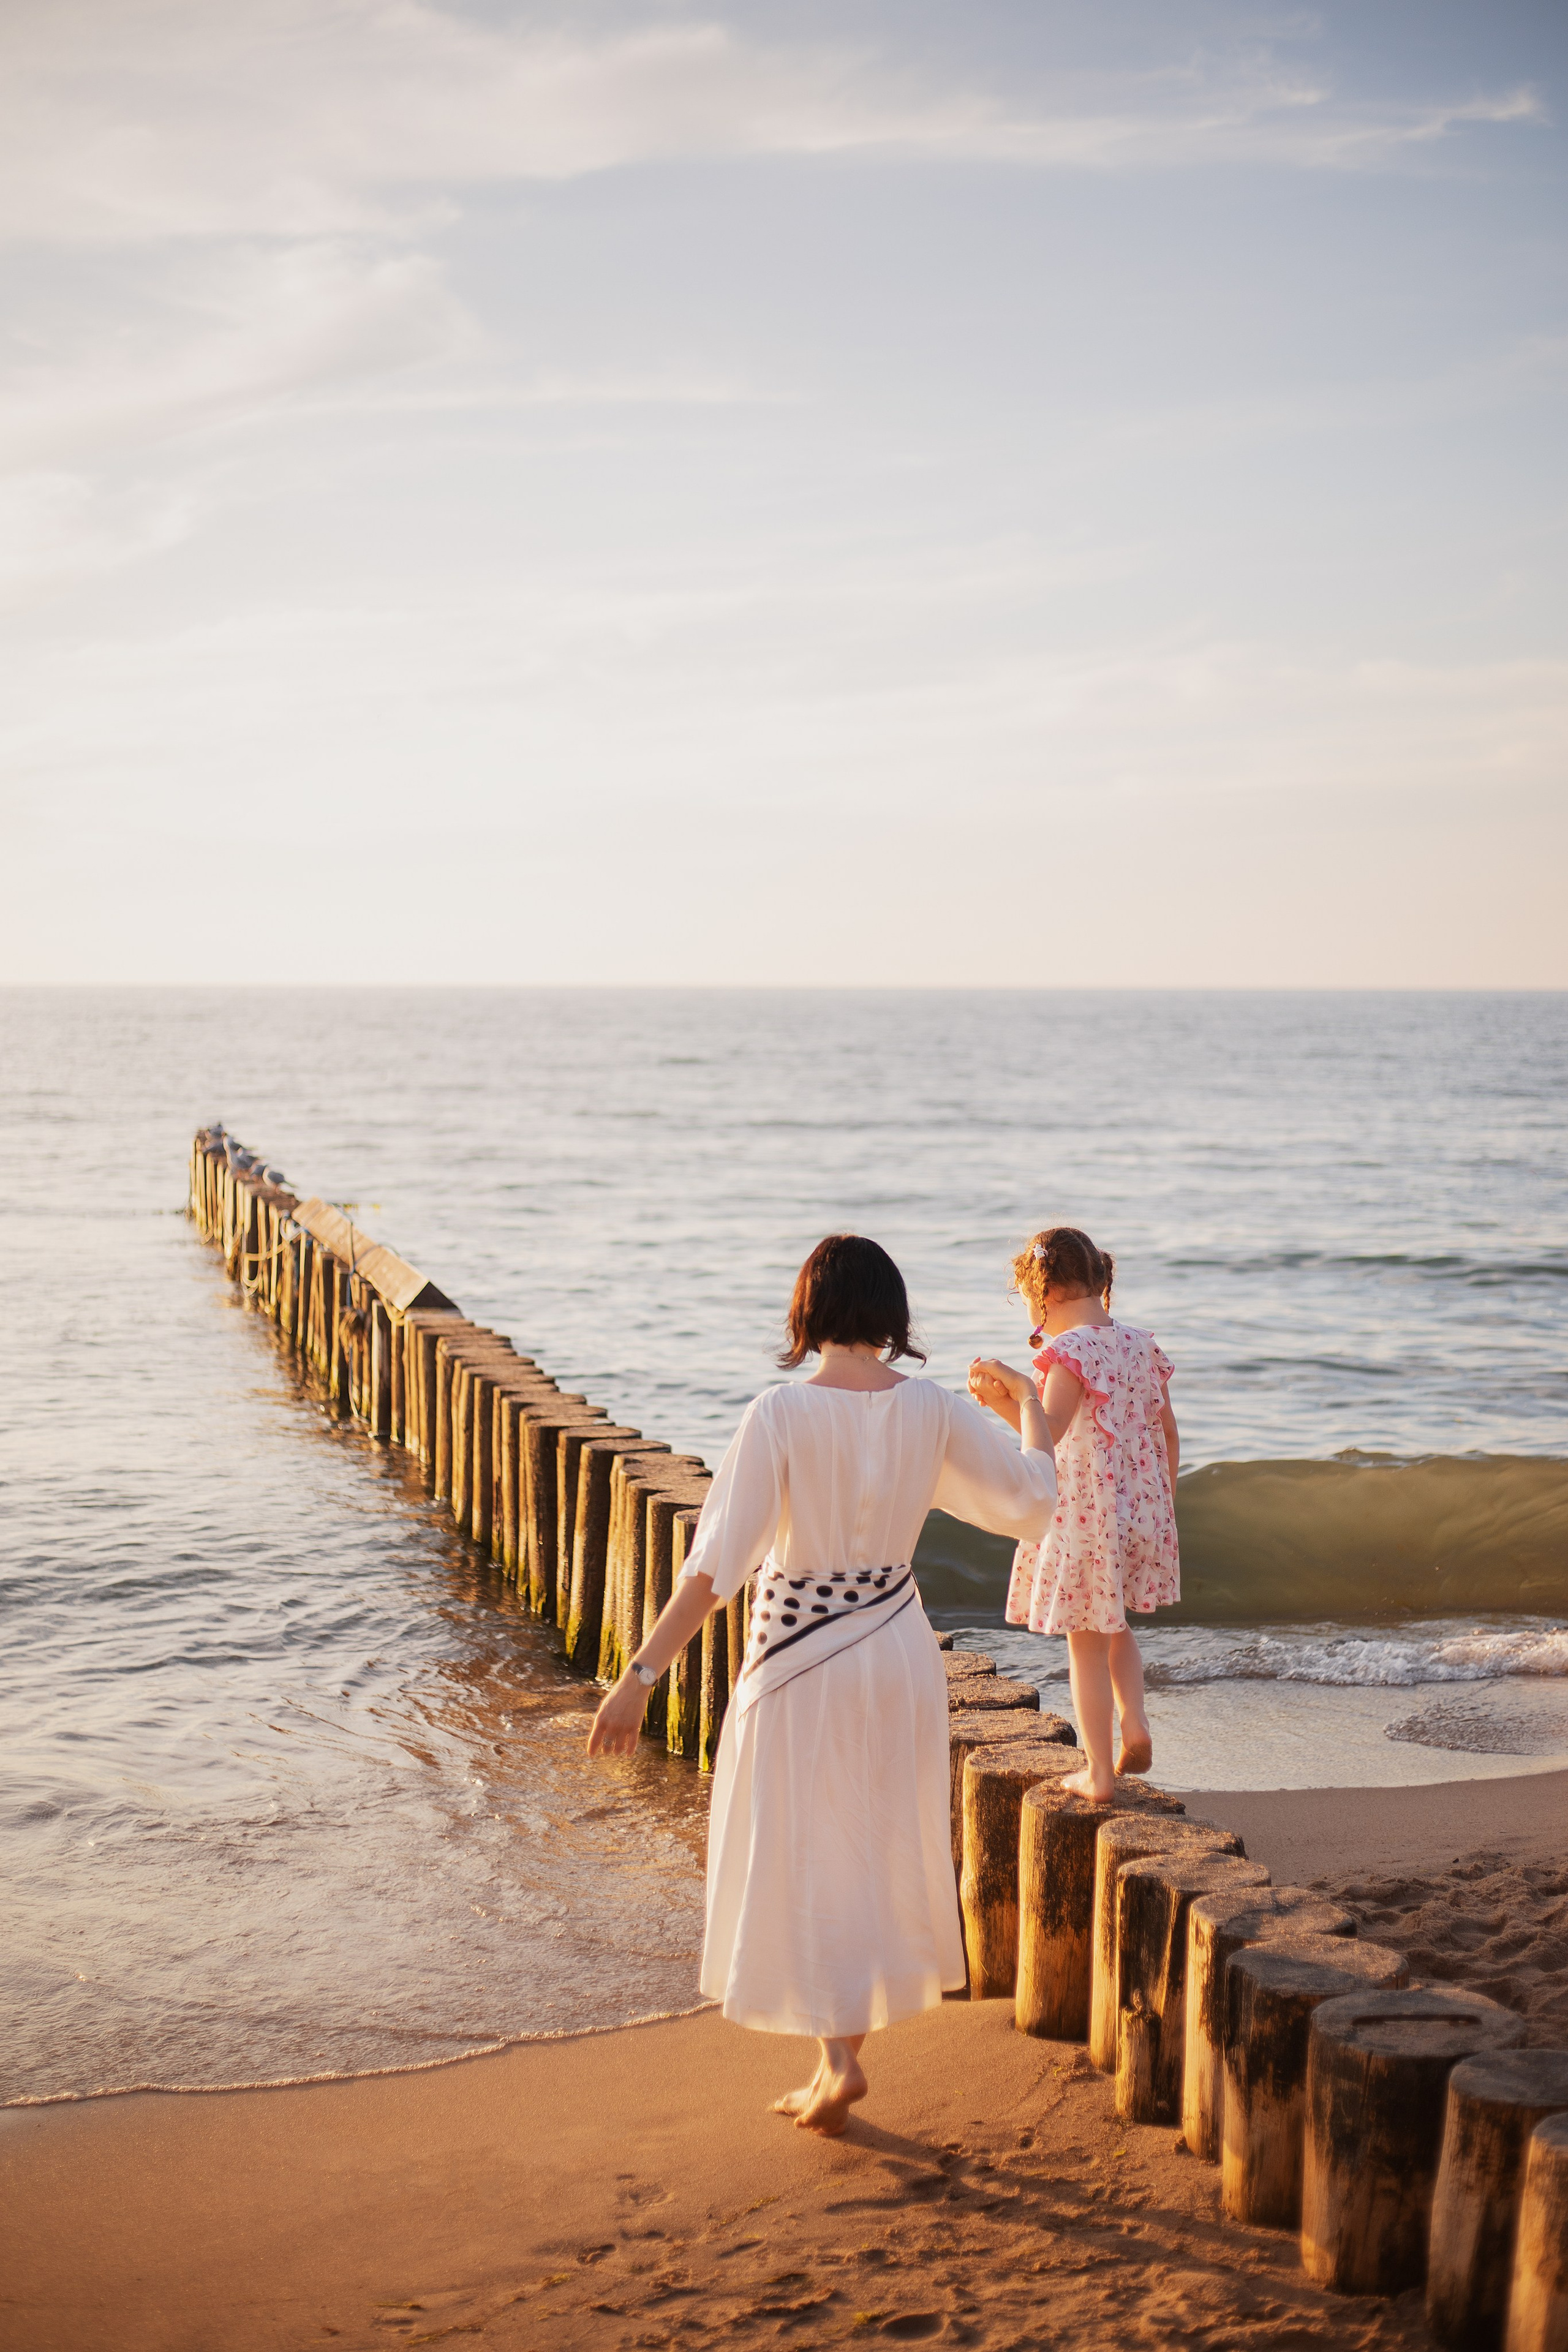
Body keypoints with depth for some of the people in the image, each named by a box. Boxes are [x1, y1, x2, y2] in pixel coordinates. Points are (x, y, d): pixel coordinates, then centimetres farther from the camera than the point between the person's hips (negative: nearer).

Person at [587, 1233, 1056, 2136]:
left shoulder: (780, 1415, -18)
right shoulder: (934, 1411, -7)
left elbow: (717, 1564, -21)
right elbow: (1035, 1502, 2)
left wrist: (642, 1675, -18)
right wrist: (1032, 1410, 20)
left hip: (799, 1657, -4)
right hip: (900, 1651, 4)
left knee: (805, 1862, 9)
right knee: (878, 1856, 17)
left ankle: (841, 2056, 2)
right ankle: (839, 2059, 27)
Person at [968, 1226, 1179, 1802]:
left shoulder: (1071, 1352, -17)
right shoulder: (1141, 1346, 6)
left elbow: (1050, 1431, -31)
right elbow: (1168, 1434, 12)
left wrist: (1005, 1397, -33)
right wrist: (1161, 1508, 20)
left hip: (1084, 1516, -7)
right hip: (1142, 1510, 7)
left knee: (1086, 1643, 5)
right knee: (1114, 1626, 27)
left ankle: (1099, 1771, 11)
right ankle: (1135, 1724, 11)